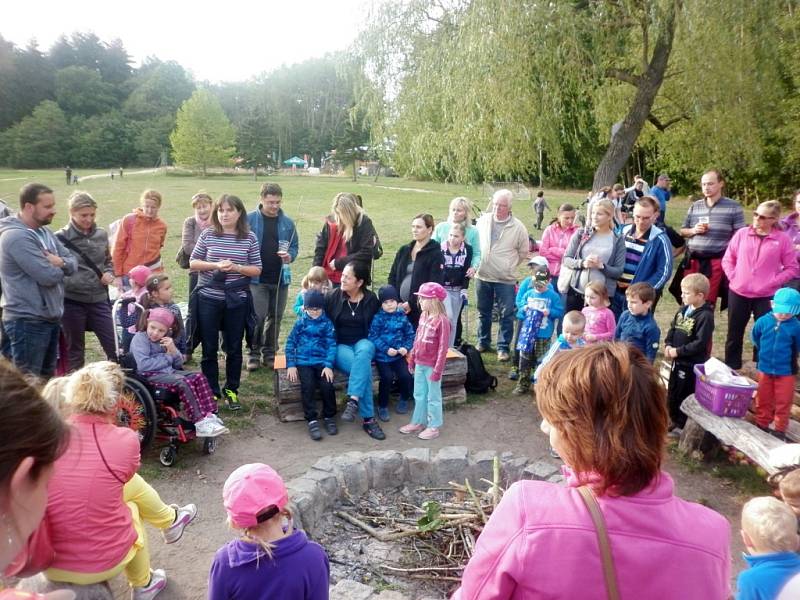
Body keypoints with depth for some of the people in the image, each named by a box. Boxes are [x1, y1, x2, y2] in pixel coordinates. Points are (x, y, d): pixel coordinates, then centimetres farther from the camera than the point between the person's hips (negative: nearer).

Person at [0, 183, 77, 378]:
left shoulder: (45, 232, 10)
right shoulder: (16, 236, -20)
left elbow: (73, 263, 9)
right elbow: (48, 276, -25)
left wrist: (61, 262, -14)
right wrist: (59, 266, -3)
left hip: (50, 318, 9)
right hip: (27, 321, -9)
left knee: (47, 379, 20)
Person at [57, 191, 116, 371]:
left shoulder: (101, 234, 6)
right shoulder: (61, 237, -8)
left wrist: (109, 273, -1)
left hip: (99, 300, 4)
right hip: (72, 302, -4)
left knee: (116, 348, 6)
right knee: (75, 352, 11)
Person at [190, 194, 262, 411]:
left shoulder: (250, 237, -1)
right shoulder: (208, 234, -1)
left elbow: (257, 270, 1)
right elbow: (193, 263, 2)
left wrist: (237, 267, -17)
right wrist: (215, 265, -15)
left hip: (237, 301, 0)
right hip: (208, 299, 0)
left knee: (234, 349, 10)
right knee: (209, 349, 8)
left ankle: (231, 390, 27)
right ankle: (211, 392, 23)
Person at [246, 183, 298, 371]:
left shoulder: (287, 223, 6)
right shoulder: (250, 220, -3)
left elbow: (295, 246, 13)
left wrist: (290, 255, -8)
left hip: (281, 278, 3)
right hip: (257, 278, -3)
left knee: (275, 317, 10)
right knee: (258, 317, -6)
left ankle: (269, 353, 23)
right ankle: (254, 354, 10)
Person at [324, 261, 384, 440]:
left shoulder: (371, 299, 1)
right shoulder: (332, 296, -3)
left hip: (363, 342, 1)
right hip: (340, 345, -1)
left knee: (363, 351, -38)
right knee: (365, 369, -31)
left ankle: (353, 400, -42)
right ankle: (368, 419, -27)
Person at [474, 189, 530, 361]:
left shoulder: (518, 227, -7)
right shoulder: (483, 221, 0)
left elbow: (523, 253, 4)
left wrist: (508, 267, 5)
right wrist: (477, 264, 9)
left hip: (506, 279, -3)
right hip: (482, 276, 3)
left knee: (506, 315, 1)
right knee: (483, 313, 16)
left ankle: (503, 348, 13)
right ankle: (483, 342, 31)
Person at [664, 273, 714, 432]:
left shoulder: (705, 316, -21)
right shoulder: (683, 309, 4)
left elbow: (700, 343, -24)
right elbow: (672, 328, 13)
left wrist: (678, 351, -20)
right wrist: (668, 345, -4)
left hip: (693, 364, -8)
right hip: (678, 360, 8)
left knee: (686, 396, 5)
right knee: (672, 393, 20)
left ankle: (683, 426, 20)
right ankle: (675, 421, 37)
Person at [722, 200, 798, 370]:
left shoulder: (782, 239, -4)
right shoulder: (742, 233, 1)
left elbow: (792, 268, 0)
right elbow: (728, 259, 8)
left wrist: (773, 282, -9)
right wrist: (733, 276, -4)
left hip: (766, 296, -2)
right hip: (738, 293, 2)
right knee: (734, 334, 12)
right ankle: (730, 368, 26)